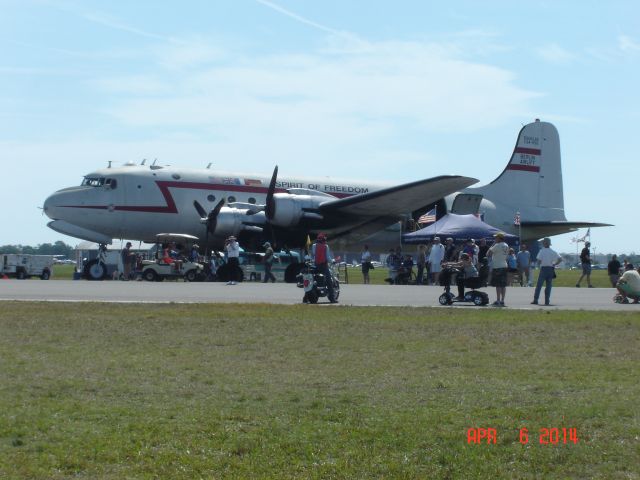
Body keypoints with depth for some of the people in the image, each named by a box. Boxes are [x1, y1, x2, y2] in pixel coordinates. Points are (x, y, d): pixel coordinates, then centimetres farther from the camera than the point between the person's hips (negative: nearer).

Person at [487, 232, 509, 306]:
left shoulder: (497, 245, -13)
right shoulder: (506, 246, 12)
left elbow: (488, 254, -11)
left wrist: (492, 245, -3)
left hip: (497, 267, -8)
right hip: (504, 266, 8)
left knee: (498, 285, -6)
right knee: (503, 285, 8)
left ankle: (498, 301, -7)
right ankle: (502, 301, 10)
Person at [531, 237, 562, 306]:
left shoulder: (542, 251, -6)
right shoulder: (553, 252, 5)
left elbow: (539, 260, -13)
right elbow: (560, 259, 1)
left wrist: (539, 265, 7)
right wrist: (554, 264, 8)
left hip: (543, 269, -3)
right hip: (550, 269, 4)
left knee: (539, 285, 0)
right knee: (548, 286, 8)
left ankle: (535, 300, -3)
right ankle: (547, 301, 4)